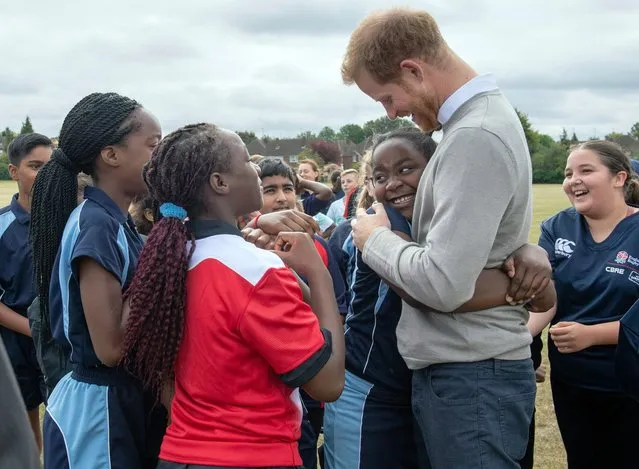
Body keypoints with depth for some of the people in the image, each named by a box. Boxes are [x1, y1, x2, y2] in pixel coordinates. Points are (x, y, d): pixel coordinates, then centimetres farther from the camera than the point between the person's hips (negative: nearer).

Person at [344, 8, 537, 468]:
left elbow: (444, 284, -26)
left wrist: (376, 239, -11)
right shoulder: (487, 113, 10)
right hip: (468, 366, 10)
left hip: (470, 376, -10)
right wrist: (423, 204, 9)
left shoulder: (475, 138, -22)